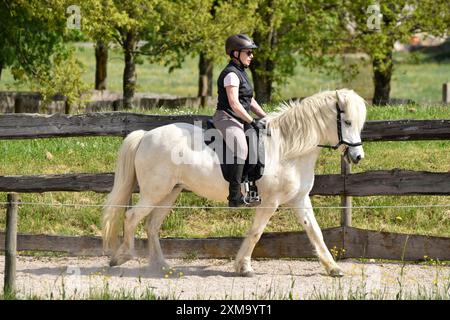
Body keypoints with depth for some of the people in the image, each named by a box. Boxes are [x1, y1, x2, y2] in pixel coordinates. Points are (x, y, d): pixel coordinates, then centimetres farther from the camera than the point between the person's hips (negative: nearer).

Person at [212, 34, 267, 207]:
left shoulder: (241, 72, 19)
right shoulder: (231, 74, -13)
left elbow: (250, 101, 25)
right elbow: (234, 103, -21)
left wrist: (266, 117, 17)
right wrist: (252, 121, -19)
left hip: (239, 121, 11)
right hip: (227, 118, -11)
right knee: (240, 148, -31)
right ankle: (235, 197, -38)